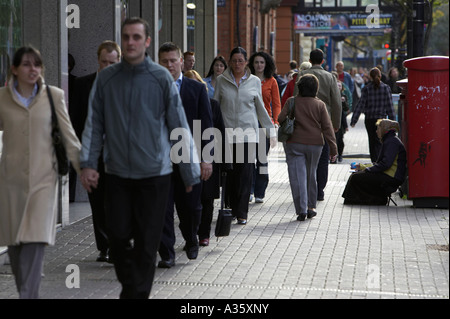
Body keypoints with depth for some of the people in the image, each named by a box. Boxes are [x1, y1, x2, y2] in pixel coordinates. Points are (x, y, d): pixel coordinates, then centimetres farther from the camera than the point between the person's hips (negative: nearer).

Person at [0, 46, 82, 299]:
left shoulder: (54, 96, 1)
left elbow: (68, 136, 3)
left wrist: (83, 167, -2)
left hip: (43, 178, -1)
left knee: (36, 241, -12)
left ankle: (28, 295, -12)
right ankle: (28, 291, 22)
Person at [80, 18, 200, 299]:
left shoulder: (161, 78, -3)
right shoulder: (106, 78, 3)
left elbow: (179, 126, 0)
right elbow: (94, 124, 6)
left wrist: (191, 172, 1)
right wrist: (88, 163, -3)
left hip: (154, 173, -2)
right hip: (117, 173, 2)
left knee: (146, 243, 2)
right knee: (118, 238, 3)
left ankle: (137, 293, 16)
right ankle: (131, 286, 25)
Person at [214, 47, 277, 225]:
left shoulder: (254, 82, 6)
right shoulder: (221, 81, 5)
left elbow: (261, 109, 13)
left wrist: (271, 131, 13)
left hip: (248, 134, 0)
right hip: (227, 133, 0)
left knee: (245, 174, -7)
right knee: (229, 174, 2)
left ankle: (242, 213, -3)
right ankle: (232, 209, 15)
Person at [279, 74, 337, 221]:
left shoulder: (292, 101, -3)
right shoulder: (320, 105, 0)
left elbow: (281, 118, -10)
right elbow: (327, 127, -2)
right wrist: (333, 148, 0)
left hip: (294, 143, -2)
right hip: (315, 143, 2)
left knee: (298, 176, -3)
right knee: (311, 175, 17)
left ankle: (301, 210, -11)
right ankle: (311, 207, 23)